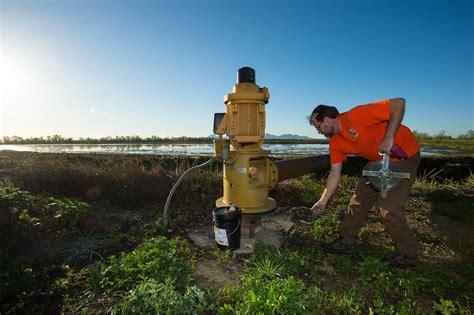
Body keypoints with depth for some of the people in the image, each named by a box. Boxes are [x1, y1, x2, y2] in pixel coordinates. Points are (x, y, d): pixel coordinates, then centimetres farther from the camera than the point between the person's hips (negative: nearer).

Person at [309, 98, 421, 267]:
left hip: (404, 154, -8)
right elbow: (335, 173, 0)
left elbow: (398, 103, -26)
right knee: (360, 198, 6)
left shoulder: (356, 116, -28)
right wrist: (323, 201, 1)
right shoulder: (335, 142, -4)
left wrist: (388, 138, -34)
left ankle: (409, 254, 12)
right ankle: (345, 241, 18)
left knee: (389, 207, -11)